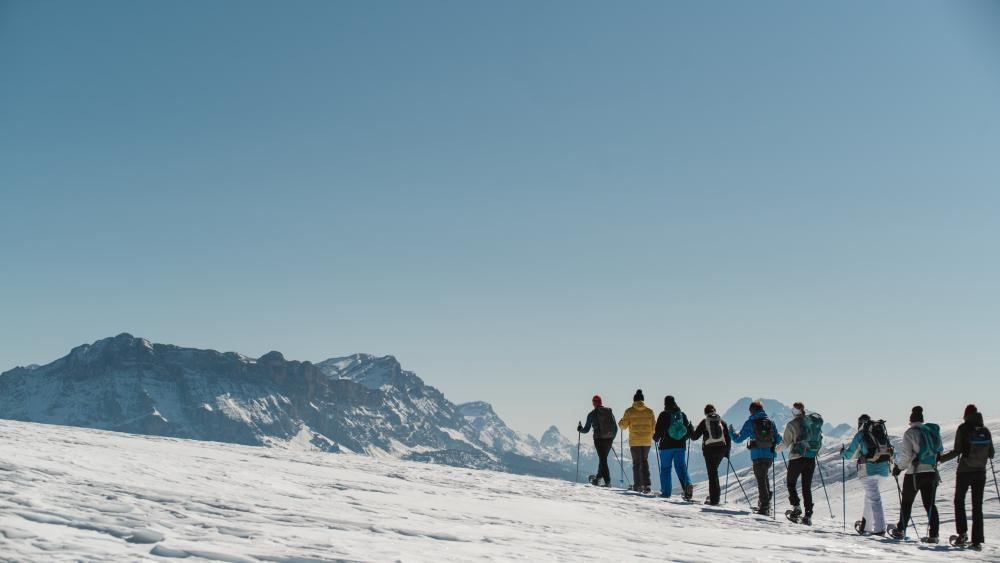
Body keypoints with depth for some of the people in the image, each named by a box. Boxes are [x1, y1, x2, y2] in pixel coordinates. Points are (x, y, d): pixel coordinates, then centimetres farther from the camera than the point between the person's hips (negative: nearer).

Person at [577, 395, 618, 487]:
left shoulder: (592, 414, -4)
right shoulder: (609, 411, 6)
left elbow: (586, 430, 2)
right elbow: (616, 428, 7)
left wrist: (580, 429, 23)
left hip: (599, 439, -4)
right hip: (609, 439, 4)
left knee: (603, 459, -1)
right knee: (603, 459, 18)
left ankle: (608, 481, -10)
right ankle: (598, 478, 29)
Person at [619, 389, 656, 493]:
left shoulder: (629, 411, -4)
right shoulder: (649, 411, 1)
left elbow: (623, 426, -2)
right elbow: (653, 426, 2)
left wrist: (620, 422, 20)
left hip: (635, 441, -2)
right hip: (647, 441, 2)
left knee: (637, 462, 8)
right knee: (645, 461, 15)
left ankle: (638, 485, 3)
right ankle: (646, 484, 5)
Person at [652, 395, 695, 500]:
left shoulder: (664, 415, -7)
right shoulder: (682, 414, 6)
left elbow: (659, 431, -9)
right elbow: (690, 430, 10)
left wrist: (656, 438, 11)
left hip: (666, 445, -3)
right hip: (680, 445, 3)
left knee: (665, 468, 6)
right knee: (681, 467, 6)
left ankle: (666, 492, 4)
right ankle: (687, 485, -19)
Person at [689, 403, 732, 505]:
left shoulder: (704, 422, -2)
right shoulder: (722, 422, 7)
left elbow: (694, 436, 0)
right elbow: (728, 438, 9)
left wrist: (691, 433, 22)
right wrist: (727, 452, 19)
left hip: (709, 450, -3)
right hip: (721, 449, 3)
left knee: (712, 474, 0)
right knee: (714, 471, 21)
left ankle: (714, 500, -3)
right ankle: (714, 494, 16)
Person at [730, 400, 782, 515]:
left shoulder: (750, 423, -3)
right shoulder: (770, 422, 5)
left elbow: (738, 439, 0)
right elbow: (778, 440, 7)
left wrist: (731, 432, 20)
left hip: (757, 456, -4)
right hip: (770, 456, 4)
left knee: (761, 480, 1)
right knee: (764, 476, 26)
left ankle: (764, 507, -2)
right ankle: (767, 500, 19)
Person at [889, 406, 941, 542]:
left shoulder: (910, 433, -9)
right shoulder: (932, 432, 7)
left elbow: (906, 455, -13)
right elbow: (939, 452, 9)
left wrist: (898, 467, 1)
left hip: (915, 473, -4)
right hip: (932, 472, 4)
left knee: (906, 503, 12)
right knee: (930, 504, 8)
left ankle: (901, 530, 20)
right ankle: (933, 535, 2)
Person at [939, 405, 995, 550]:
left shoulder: (963, 428, -8)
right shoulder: (985, 430, 3)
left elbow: (957, 451, -14)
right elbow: (991, 454, 7)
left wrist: (940, 459, -5)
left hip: (965, 471, -3)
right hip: (980, 472, 3)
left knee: (959, 501, 14)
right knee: (977, 506, 7)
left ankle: (962, 534, 2)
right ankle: (977, 541, 4)